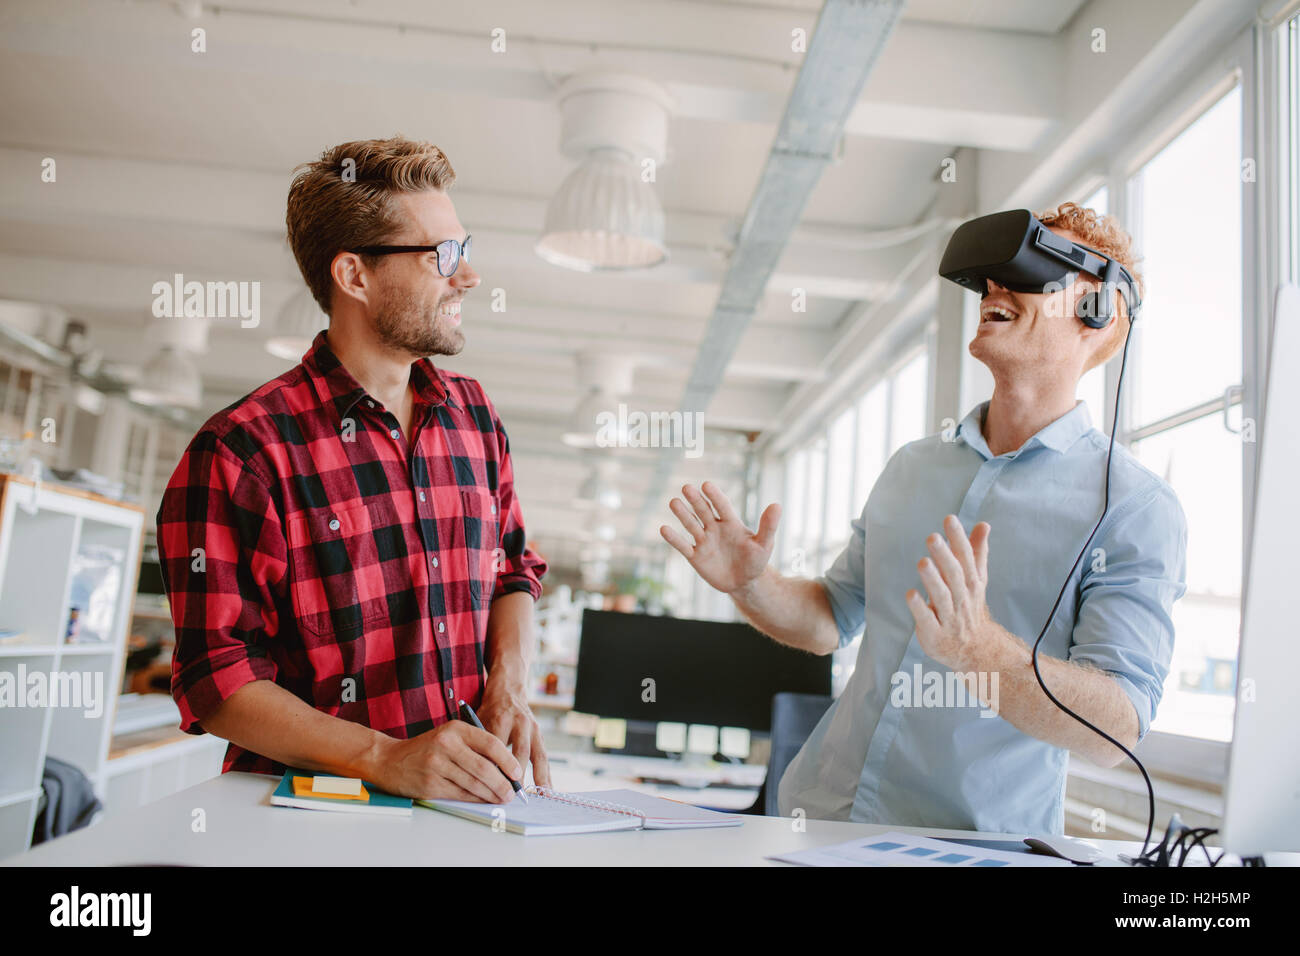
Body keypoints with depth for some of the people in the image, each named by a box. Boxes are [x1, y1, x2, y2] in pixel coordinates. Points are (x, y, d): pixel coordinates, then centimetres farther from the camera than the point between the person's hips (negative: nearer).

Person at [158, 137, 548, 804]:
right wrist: (385, 759, -22)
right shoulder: (243, 449, -8)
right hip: (316, 812, -4)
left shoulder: (473, 414, 10)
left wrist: (509, 690, -1)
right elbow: (219, 680, -10)